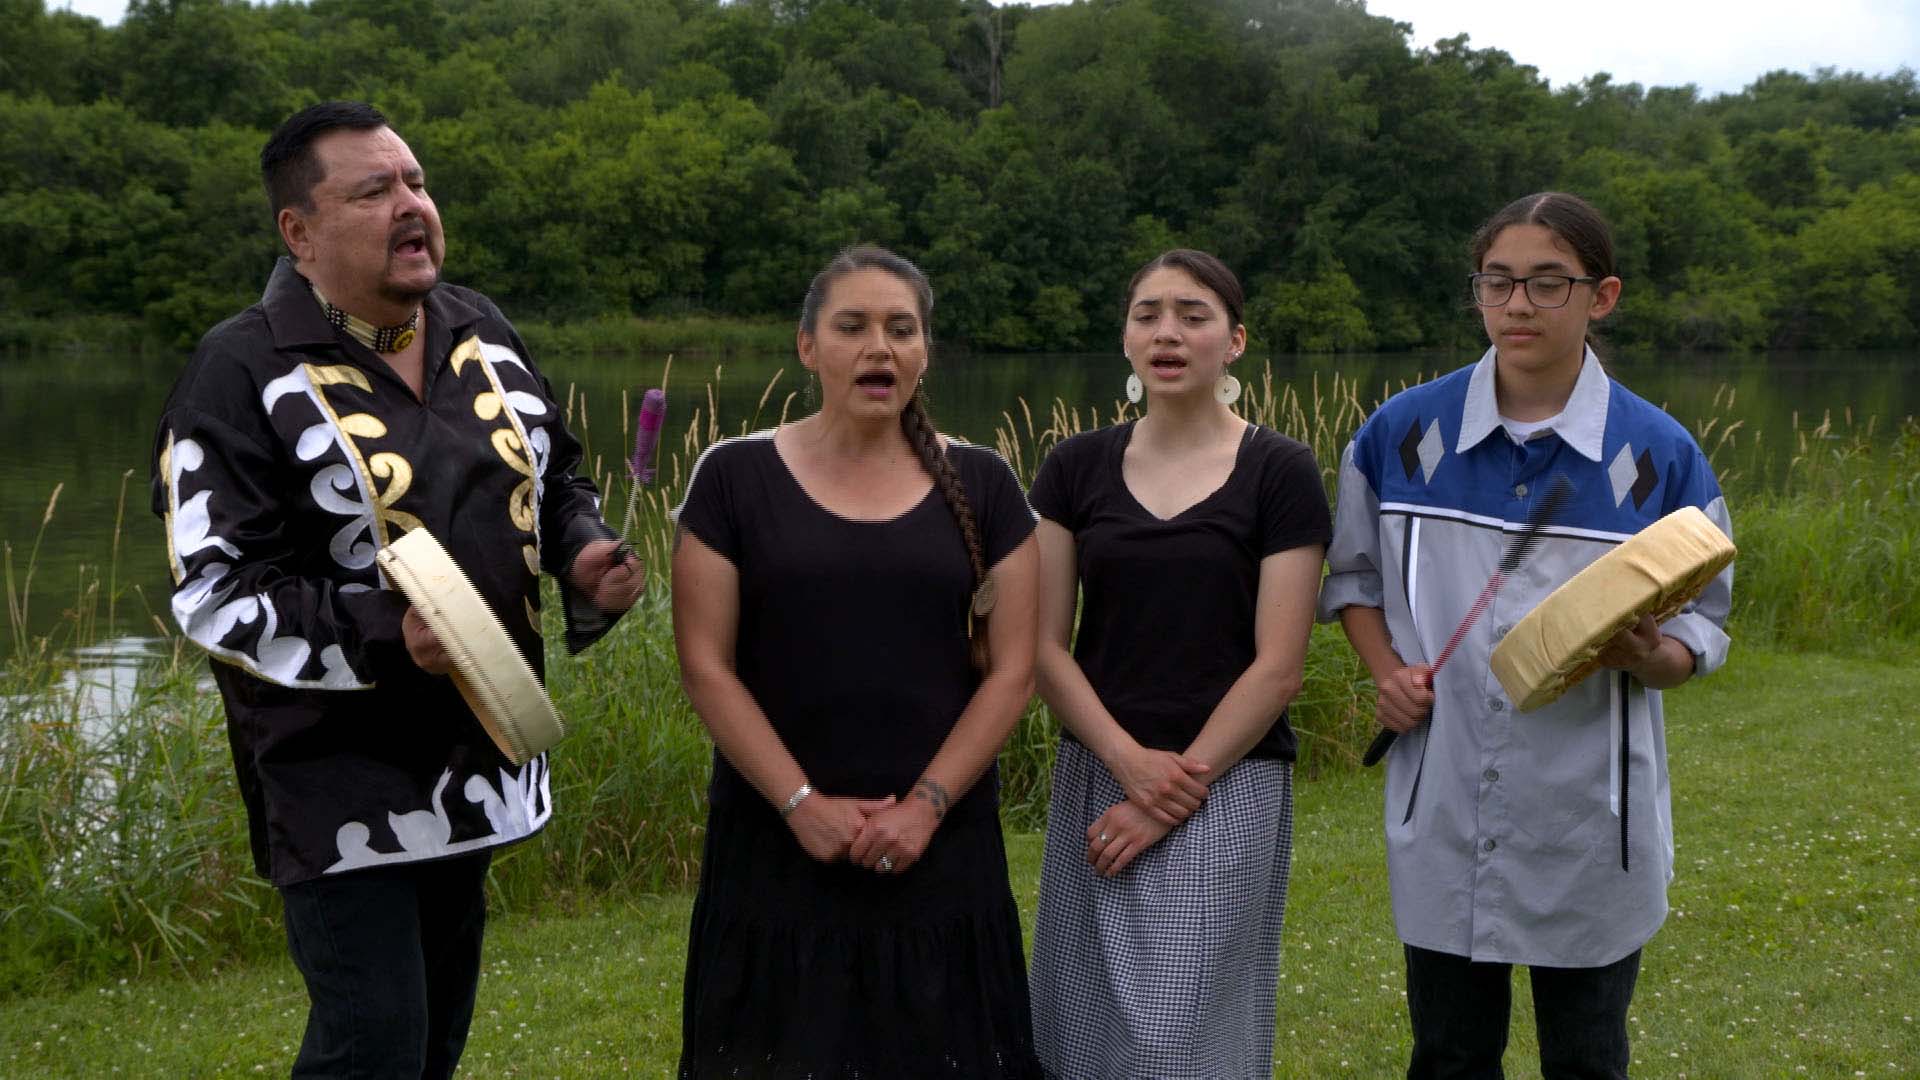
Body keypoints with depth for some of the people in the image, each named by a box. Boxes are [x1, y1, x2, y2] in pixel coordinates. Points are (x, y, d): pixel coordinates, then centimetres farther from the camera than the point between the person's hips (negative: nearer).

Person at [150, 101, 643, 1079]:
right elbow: (214, 590, -17)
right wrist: (385, 640, -30)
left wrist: (584, 555, -4)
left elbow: (555, 480, 19)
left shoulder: (483, 335, 6)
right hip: (339, 770, -7)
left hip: (479, 754, 7)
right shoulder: (244, 374, -14)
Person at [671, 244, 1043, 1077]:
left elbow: (1012, 670, 1)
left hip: (940, 844, 1)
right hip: (776, 842, -1)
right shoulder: (735, 477, -1)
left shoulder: (980, 485, 4)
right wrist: (800, 803, -12)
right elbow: (705, 667, -4)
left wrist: (926, 804, -10)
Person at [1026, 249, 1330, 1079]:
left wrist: (1174, 796, -12)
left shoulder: (1279, 474, -5)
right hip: (1094, 781, 4)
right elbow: (1044, 645, 1)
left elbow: (1277, 668, -8)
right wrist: (1129, 762, -13)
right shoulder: (1074, 469, 4)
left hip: (1227, 788, -3)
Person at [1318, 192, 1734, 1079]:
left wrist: (1647, 656, -21)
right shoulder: (1402, 432, -2)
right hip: (1443, 818, 1)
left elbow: (1699, 632, 2)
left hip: (1589, 823, -1)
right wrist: (1386, 668, -5)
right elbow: (1352, 574, 13)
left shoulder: (1659, 456, -5)